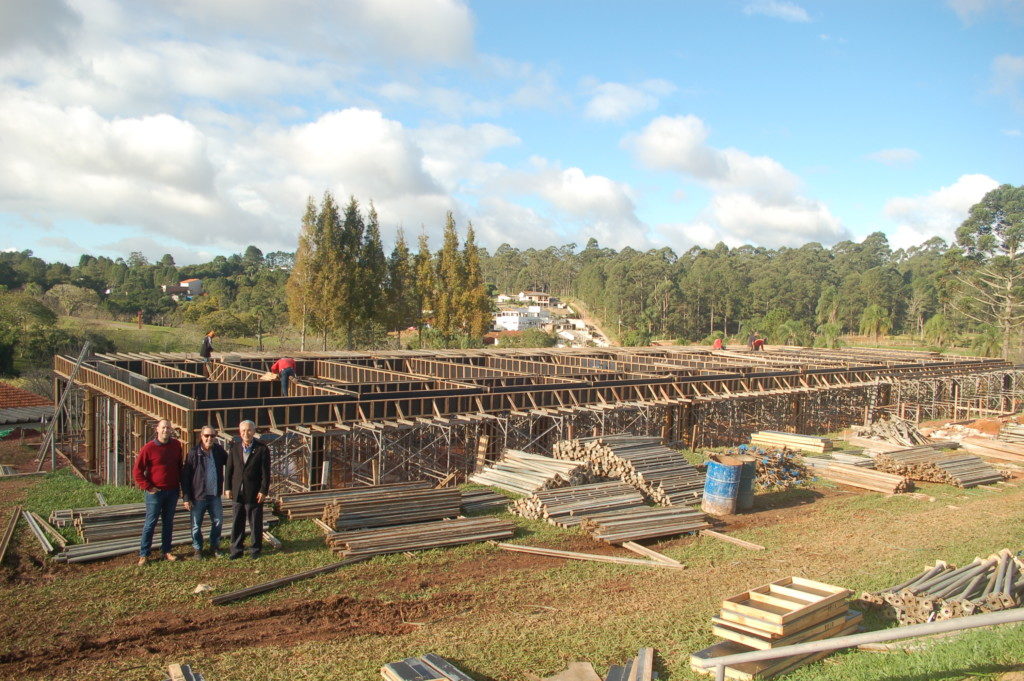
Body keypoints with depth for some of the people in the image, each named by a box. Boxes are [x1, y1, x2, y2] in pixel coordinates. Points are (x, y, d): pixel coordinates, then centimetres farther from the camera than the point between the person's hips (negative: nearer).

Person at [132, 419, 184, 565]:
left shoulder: (176, 445, 2)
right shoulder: (148, 448, -11)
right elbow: (137, 471, -8)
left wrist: (180, 482, 8)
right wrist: (147, 487, -10)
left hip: (172, 491, 4)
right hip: (155, 492, -4)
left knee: (168, 522, 12)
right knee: (150, 523, 2)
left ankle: (166, 551, 22)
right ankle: (144, 554, 10)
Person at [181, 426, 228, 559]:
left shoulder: (219, 451, 1)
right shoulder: (194, 453, -10)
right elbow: (185, 476, -8)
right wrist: (186, 498, -10)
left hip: (215, 495, 3)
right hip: (198, 496, -3)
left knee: (218, 521, 10)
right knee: (196, 525, 7)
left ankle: (215, 547, 28)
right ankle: (197, 549, 24)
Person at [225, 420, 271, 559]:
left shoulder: (262, 449, -7)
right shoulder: (234, 447, 3)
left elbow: (266, 472, -7)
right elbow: (229, 469, 7)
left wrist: (263, 491, -11)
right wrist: (228, 488, 3)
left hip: (255, 493, -3)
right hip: (238, 492, 3)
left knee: (255, 523, 7)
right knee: (237, 522, 11)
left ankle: (256, 549, 19)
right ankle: (236, 549, 21)